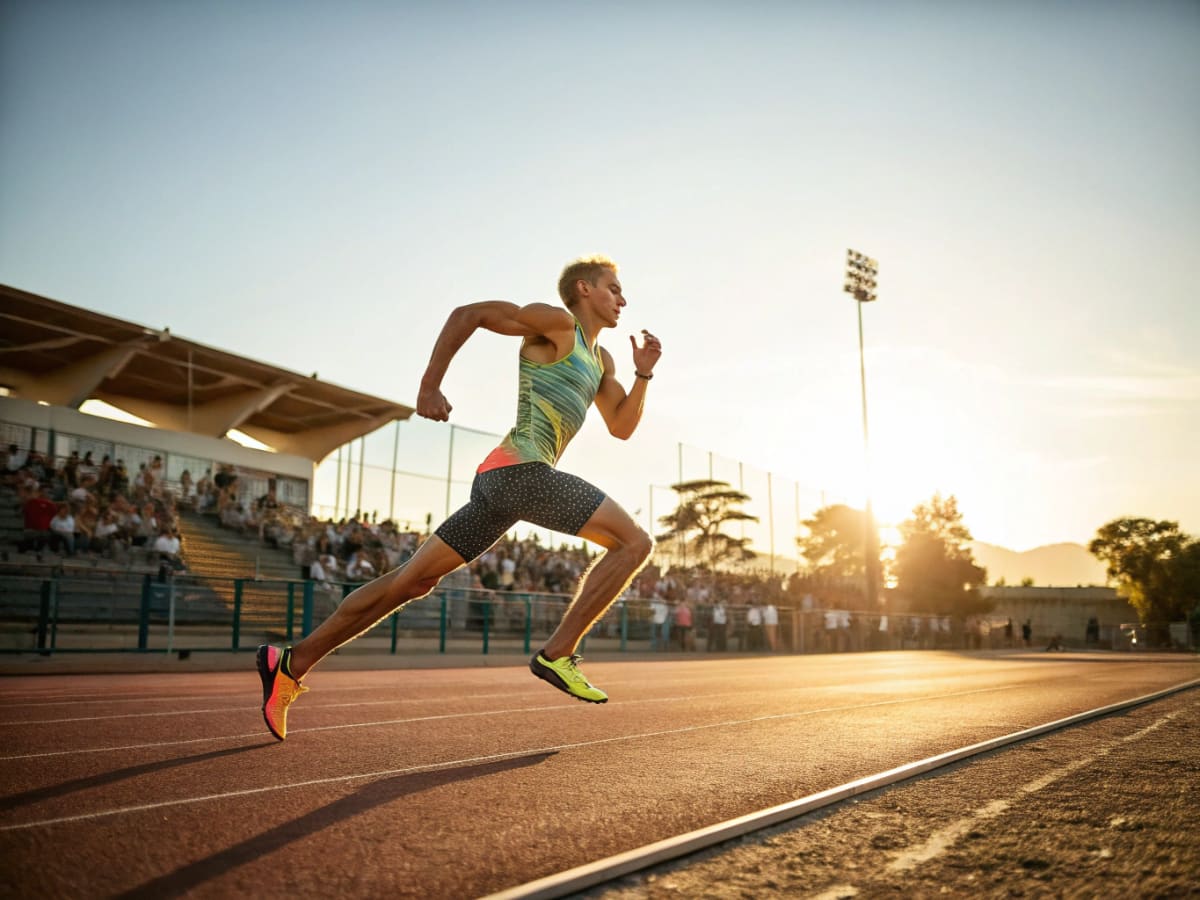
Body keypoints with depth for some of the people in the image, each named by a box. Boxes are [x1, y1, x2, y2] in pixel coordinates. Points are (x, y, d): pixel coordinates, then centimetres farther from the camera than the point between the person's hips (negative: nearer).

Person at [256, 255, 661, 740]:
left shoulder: (600, 360, 28)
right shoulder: (557, 322, 1)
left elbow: (622, 427, 26)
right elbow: (467, 313, -3)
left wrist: (643, 374, 12)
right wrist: (429, 388, -8)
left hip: (499, 480, 9)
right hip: (521, 468, -9)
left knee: (413, 579, 7)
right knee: (635, 542, -8)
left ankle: (292, 663, 11)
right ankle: (557, 653, -8)